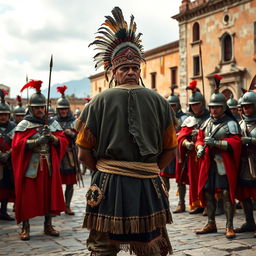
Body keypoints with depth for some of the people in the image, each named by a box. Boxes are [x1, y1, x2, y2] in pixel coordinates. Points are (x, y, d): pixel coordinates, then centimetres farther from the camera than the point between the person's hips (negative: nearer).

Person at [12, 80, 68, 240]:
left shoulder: (53, 124, 11)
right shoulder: (24, 124, 1)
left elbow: (63, 142, 5)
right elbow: (17, 144, -10)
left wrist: (52, 137, -15)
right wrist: (37, 141, -21)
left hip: (49, 166, 3)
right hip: (30, 166, -3)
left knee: (50, 194, 6)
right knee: (27, 196, -3)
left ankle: (48, 225, 19)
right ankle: (25, 228, 8)